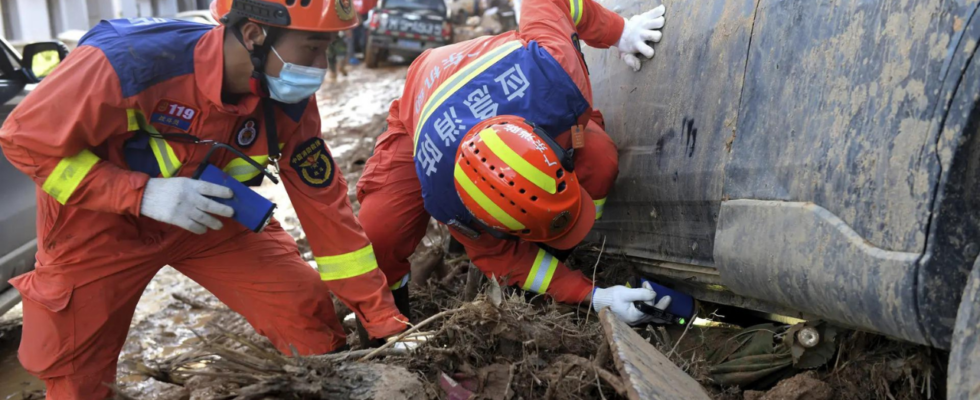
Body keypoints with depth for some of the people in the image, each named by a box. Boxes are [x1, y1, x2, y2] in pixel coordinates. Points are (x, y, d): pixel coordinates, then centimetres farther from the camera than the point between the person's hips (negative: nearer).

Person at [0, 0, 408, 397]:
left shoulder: (290, 101, -20)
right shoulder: (131, 59, -34)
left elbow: (323, 201, -13)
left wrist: (385, 321, -13)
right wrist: (142, 193, -35)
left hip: (209, 218, 3)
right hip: (100, 222, -2)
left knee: (310, 319, -5)